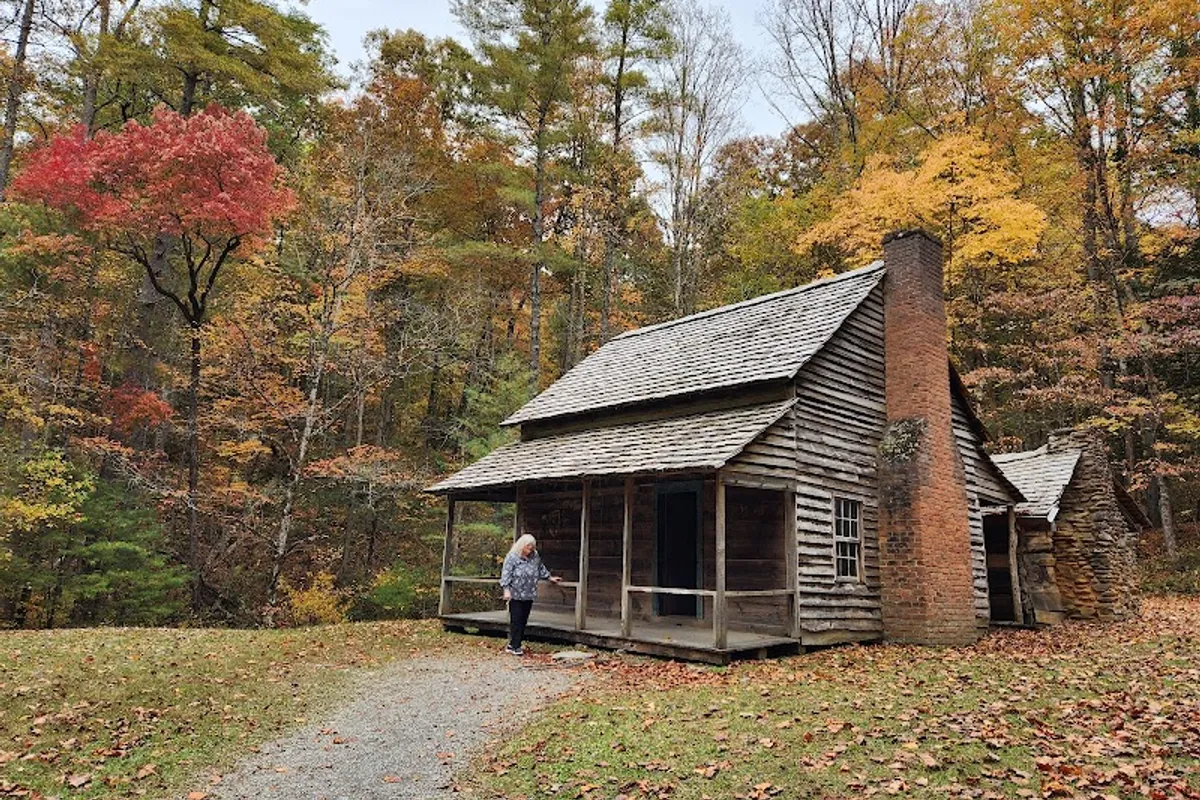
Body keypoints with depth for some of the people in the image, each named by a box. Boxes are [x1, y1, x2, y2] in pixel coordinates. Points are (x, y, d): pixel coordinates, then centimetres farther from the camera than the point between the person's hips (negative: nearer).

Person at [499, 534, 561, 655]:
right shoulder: (512, 558, -9)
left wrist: (550, 578, 32)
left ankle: (512, 645, 17)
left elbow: (541, 569, 25)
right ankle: (515, 647, 3)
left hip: (529, 595, 6)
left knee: (523, 621, 7)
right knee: (516, 621, -4)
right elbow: (506, 574, -12)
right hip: (515, 596, -6)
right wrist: (506, 590, -20)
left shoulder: (535, 557, 8)